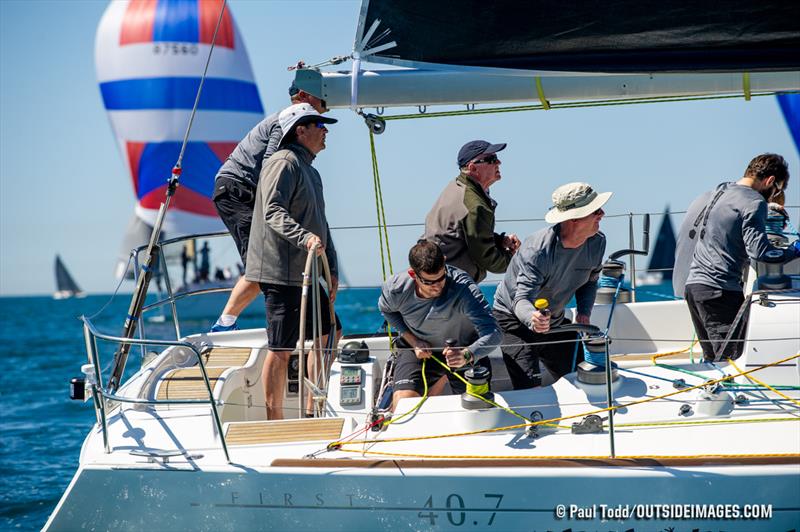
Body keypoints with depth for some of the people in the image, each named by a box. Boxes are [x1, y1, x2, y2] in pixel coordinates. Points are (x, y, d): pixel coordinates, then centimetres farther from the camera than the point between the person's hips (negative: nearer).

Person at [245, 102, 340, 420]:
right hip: (282, 274, -11)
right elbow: (273, 212, -23)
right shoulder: (284, 163, -10)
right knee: (281, 349, -8)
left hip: (305, 275, 11)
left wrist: (331, 270, 23)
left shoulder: (310, 170, 23)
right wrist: (304, 237, -38)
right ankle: (274, 423, -4)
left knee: (328, 333, 13)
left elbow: (320, 224, 28)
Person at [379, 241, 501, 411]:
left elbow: (492, 333, -43)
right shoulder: (395, 290, -25)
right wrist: (413, 341, -12)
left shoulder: (463, 287, -37)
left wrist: (466, 355, -62)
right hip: (420, 347, 1)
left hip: (464, 348, -1)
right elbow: (386, 309, 2)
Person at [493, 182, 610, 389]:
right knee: (530, 388, -23)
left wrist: (584, 312, -12)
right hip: (514, 319, -7)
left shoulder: (597, 242, -12)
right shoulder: (537, 251, -33)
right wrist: (532, 319, -63)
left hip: (555, 322, 7)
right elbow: (522, 299, -40)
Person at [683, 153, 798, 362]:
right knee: (729, 357, -11)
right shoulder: (754, 202, -8)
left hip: (693, 283, 9)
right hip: (720, 289, -9)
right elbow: (759, 250, -19)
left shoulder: (721, 194, 20)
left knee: (712, 357, 12)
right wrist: (794, 251, -7)